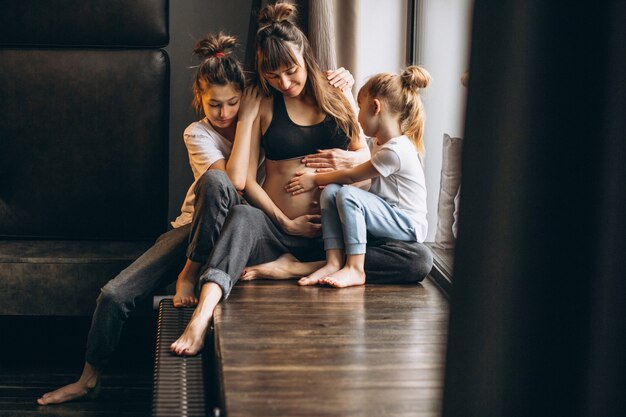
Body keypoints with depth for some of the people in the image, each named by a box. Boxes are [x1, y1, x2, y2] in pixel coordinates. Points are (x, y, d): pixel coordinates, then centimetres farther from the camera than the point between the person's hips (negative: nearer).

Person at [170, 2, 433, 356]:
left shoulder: (337, 97, 10)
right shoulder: (263, 105, 4)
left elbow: (366, 155, 18)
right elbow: (246, 179, -1)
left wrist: (347, 158, -6)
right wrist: (287, 223, -11)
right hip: (277, 229, -3)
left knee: (420, 260, -20)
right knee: (241, 217, -38)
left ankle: (295, 266, -24)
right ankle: (202, 317, -57)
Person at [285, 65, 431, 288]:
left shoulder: (395, 151, -20)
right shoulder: (382, 142, 11)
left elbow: (351, 176, -11)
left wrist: (315, 179, 2)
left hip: (409, 226, -9)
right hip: (389, 216, 9)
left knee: (347, 194, -28)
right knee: (330, 191, -7)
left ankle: (354, 269, -26)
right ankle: (333, 263, -16)